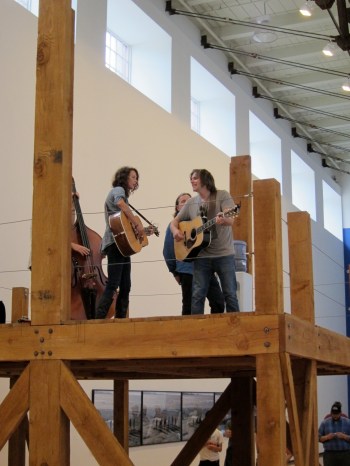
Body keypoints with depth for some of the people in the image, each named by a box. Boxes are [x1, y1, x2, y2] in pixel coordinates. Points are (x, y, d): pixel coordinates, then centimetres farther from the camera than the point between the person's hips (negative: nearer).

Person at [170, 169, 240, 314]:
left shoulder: (222, 195, -1)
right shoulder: (191, 203, 12)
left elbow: (231, 220, -14)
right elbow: (174, 222, 19)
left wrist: (223, 219, -38)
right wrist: (175, 231, -5)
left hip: (224, 254, -3)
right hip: (201, 256, 3)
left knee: (230, 294, -2)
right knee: (197, 295, -1)